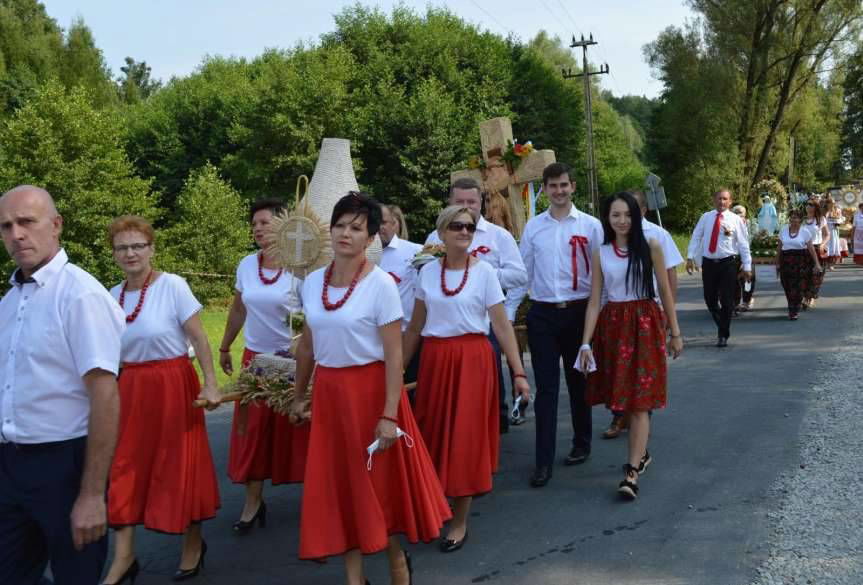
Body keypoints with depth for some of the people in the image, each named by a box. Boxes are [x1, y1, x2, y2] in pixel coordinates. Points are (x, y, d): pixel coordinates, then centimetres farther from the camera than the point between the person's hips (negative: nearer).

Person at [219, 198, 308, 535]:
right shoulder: (246, 265, 3)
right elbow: (238, 311, 16)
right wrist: (224, 348, 21)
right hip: (255, 359, 4)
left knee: (294, 431, 5)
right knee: (252, 430, 5)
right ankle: (253, 503, 15)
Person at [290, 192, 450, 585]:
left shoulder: (381, 284, -12)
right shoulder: (312, 283, 3)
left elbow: (394, 355, -14)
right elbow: (306, 346, 13)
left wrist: (389, 414, -18)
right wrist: (298, 397, 18)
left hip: (369, 390, -5)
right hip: (328, 392, 5)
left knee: (379, 483, 7)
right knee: (340, 486, 10)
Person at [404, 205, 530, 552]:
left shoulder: (484, 271, -3)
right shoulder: (428, 272, 6)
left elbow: (502, 326, -5)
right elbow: (415, 328, 12)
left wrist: (518, 372, -11)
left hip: (472, 359, -3)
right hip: (434, 359, 3)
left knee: (465, 436, 1)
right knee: (433, 435, 8)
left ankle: (460, 522, 14)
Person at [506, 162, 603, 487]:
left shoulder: (590, 226, -3)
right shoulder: (533, 227, 4)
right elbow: (522, 274, 6)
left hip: (578, 311, -1)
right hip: (542, 314, 1)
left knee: (578, 382, 15)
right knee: (546, 388, 1)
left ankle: (581, 444, 34)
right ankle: (544, 461, 4)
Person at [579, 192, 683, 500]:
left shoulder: (650, 247, -1)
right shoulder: (600, 253, 4)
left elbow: (665, 292, 3)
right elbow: (594, 301, 2)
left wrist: (675, 332, 4)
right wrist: (585, 343, -3)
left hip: (644, 324, -3)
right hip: (612, 325, 3)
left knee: (639, 400, -6)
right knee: (622, 397, 10)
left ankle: (632, 472, -8)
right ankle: (641, 453, 32)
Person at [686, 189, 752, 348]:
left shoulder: (735, 220, 0)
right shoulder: (706, 217, 7)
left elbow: (743, 244, -1)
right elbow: (696, 237, 4)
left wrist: (747, 266, -5)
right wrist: (690, 257, -7)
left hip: (728, 263, -2)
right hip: (709, 263, 2)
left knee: (726, 300, -1)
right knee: (710, 299, 8)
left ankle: (723, 335, 12)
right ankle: (722, 327, 32)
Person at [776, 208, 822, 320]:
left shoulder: (805, 232, 1)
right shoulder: (783, 231, 9)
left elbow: (811, 248, -2)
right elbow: (779, 248, 12)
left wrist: (816, 263, -7)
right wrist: (777, 263, 10)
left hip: (801, 262, -2)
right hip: (786, 262, 2)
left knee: (798, 287, -6)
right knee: (788, 287, 2)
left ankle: (793, 311, 0)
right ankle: (792, 310, 17)